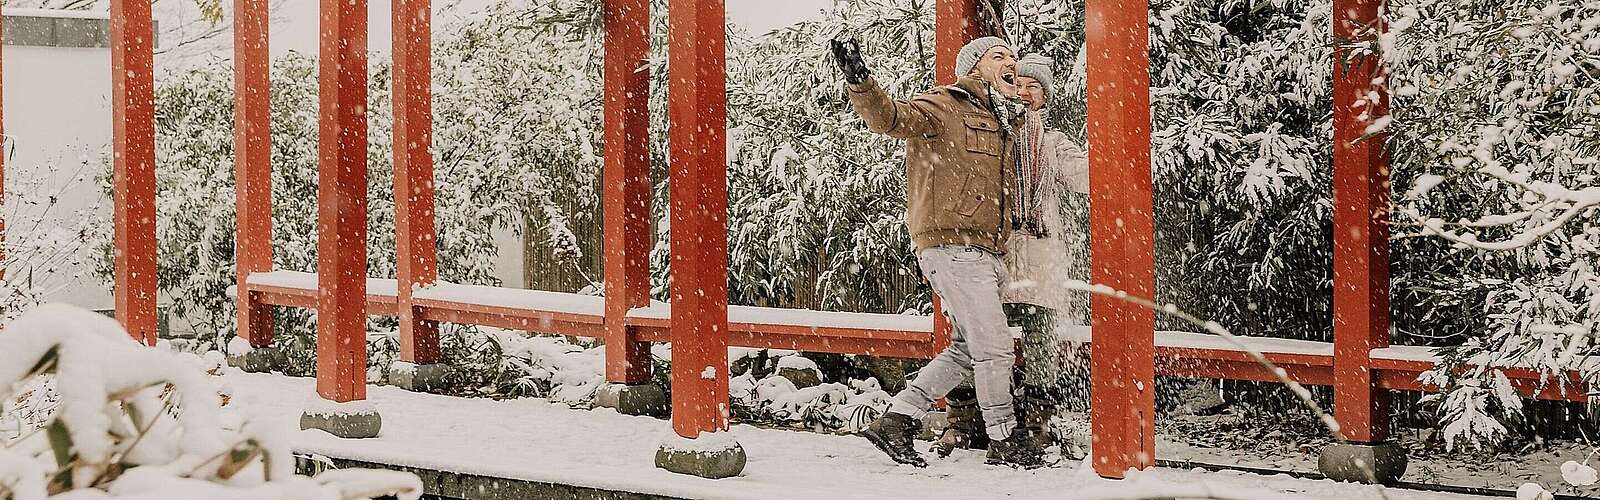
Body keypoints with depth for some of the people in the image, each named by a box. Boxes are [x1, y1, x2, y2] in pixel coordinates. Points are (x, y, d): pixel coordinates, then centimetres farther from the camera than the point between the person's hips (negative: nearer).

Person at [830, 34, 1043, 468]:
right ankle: (1005, 442, 8)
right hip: (952, 246, -9)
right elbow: (890, 117, -22)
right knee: (995, 348, -6)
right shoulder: (944, 107, -4)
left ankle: (896, 422, 15)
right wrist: (860, 82, -39)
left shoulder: (1004, 124, 21)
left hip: (985, 253, 9)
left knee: (968, 350, 11)